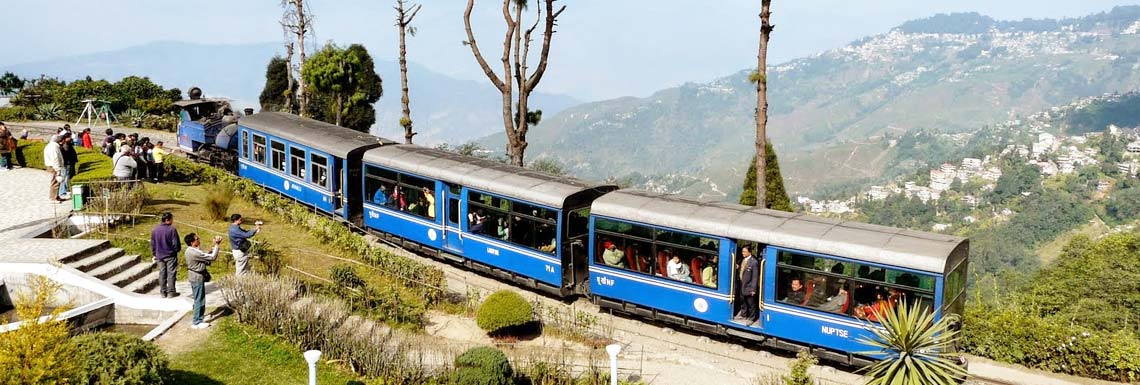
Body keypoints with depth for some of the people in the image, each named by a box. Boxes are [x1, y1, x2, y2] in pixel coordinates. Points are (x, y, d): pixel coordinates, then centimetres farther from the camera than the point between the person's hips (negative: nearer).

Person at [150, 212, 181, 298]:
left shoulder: (155, 230, 1)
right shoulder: (172, 230, -16)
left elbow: (152, 244, 8)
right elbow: (176, 244, -14)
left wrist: (154, 254, 18)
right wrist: (177, 250, 7)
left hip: (159, 256, 5)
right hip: (170, 256, -5)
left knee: (162, 274, 11)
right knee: (171, 273, 3)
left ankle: (163, 292, 16)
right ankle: (171, 292, 6)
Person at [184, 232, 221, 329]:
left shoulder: (190, 250, 4)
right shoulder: (195, 253, -26)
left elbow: (204, 257, 12)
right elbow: (212, 257, -24)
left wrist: (210, 251, 1)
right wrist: (217, 245, -20)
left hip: (193, 277, 10)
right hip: (198, 277, -10)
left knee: (198, 299, 21)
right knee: (199, 300, -1)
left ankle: (196, 318, 32)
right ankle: (197, 322, 6)